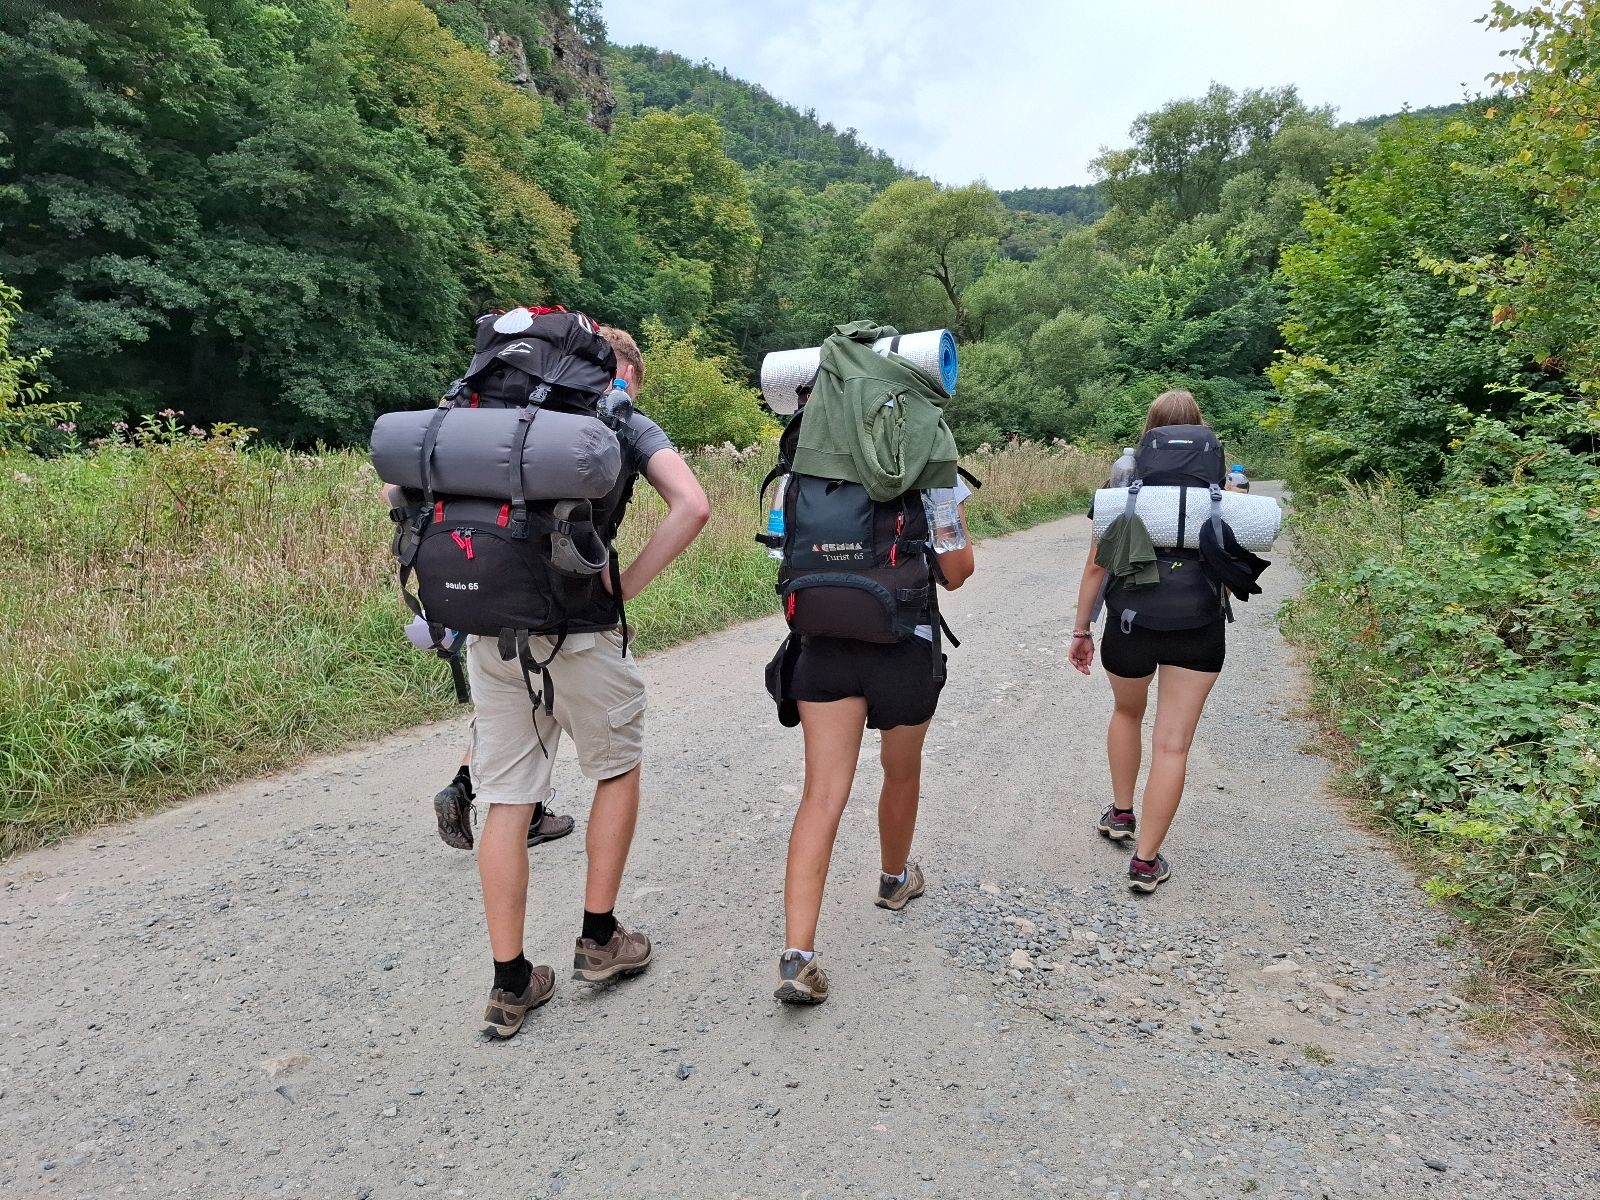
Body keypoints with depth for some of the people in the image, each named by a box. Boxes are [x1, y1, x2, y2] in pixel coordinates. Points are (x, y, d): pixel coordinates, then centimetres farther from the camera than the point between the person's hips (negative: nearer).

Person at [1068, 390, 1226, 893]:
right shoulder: (1220, 487, 1)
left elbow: (1096, 566, 0)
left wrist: (1081, 629, 8)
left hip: (1130, 623, 1)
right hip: (1199, 630, 0)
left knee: (1126, 712, 28)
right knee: (1173, 744, 4)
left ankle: (1121, 814, 37)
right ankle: (1146, 861, 8)